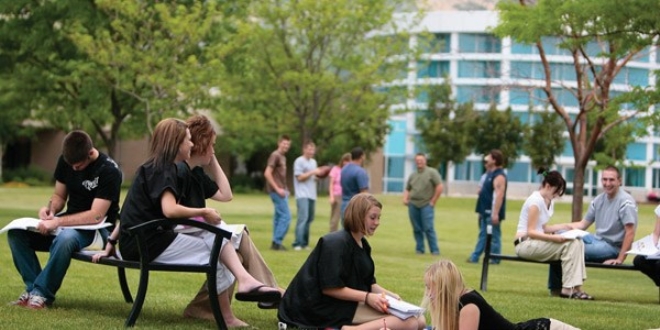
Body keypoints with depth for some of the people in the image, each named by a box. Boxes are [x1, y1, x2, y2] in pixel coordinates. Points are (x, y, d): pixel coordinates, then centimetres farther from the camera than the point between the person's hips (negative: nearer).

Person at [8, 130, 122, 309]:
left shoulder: (109, 171, -18)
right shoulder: (66, 161, 2)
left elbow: (96, 216, -23)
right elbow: (59, 196, 13)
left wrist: (57, 222, -30)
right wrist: (50, 209, -11)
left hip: (96, 229, -7)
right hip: (69, 222, 7)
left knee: (64, 239, -40)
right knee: (16, 232, -14)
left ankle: (42, 293, -24)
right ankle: (33, 286, -14)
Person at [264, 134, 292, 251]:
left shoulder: (283, 157, 17)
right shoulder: (275, 156, -11)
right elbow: (267, 173, -18)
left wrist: (285, 189, 13)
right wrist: (277, 189, -19)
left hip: (281, 190, 9)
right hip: (277, 191, -9)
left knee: (279, 216, 11)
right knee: (286, 216, -10)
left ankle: (276, 243, 15)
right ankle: (277, 242, -7)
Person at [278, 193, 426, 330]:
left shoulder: (363, 245, 13)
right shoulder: (336, 243, -15)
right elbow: (330, 288, -20)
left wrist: (388, 295, -1)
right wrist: (367, 297, -20)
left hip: (354, 303, 10)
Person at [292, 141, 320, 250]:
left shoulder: (313, 162, 19)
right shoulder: (299, 161, -5)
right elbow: (299, 177, -10)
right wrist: (312, 172, -13)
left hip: (312, 195, 8)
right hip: (302, 195, -8)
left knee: (310, 219, 5)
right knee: (303, 218, -17)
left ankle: (304, 243, 10)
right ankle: (297, 243, -19)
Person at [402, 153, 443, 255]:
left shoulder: (432, 172, 0)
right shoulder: (413, 175, 17)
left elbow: (439, 187, -5)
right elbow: (407, 189, 24)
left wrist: (433, 201, -7)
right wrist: (405, 199, 4)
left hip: (426, 205, -5)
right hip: (413, 205, 5)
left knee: (428, 228, -9)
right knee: (417, 229, 6)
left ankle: (435, 250, -4)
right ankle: (419, 249, 14)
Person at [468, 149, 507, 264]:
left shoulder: (499, 176, -17)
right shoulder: (491, 174, 16)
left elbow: (499, 195, -25)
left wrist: (495, 213, -30)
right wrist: (481, 211, 23)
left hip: (492, 213, -11)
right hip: (486, 211, 11)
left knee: (494, 236, -4)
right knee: (483, 235, 14)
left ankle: (495, 259, 2)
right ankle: (474, 257, 19)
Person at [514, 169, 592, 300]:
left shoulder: (549, 201, 12)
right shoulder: (535, 201, -15)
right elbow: (531, 232, -18)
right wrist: (554, 238, -27)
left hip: (537, 242, 8)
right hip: (525, 244, -8)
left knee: (578, 242, -9)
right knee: (569, 244, -22)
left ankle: (575, 287, -16)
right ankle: (568, 288, -20)